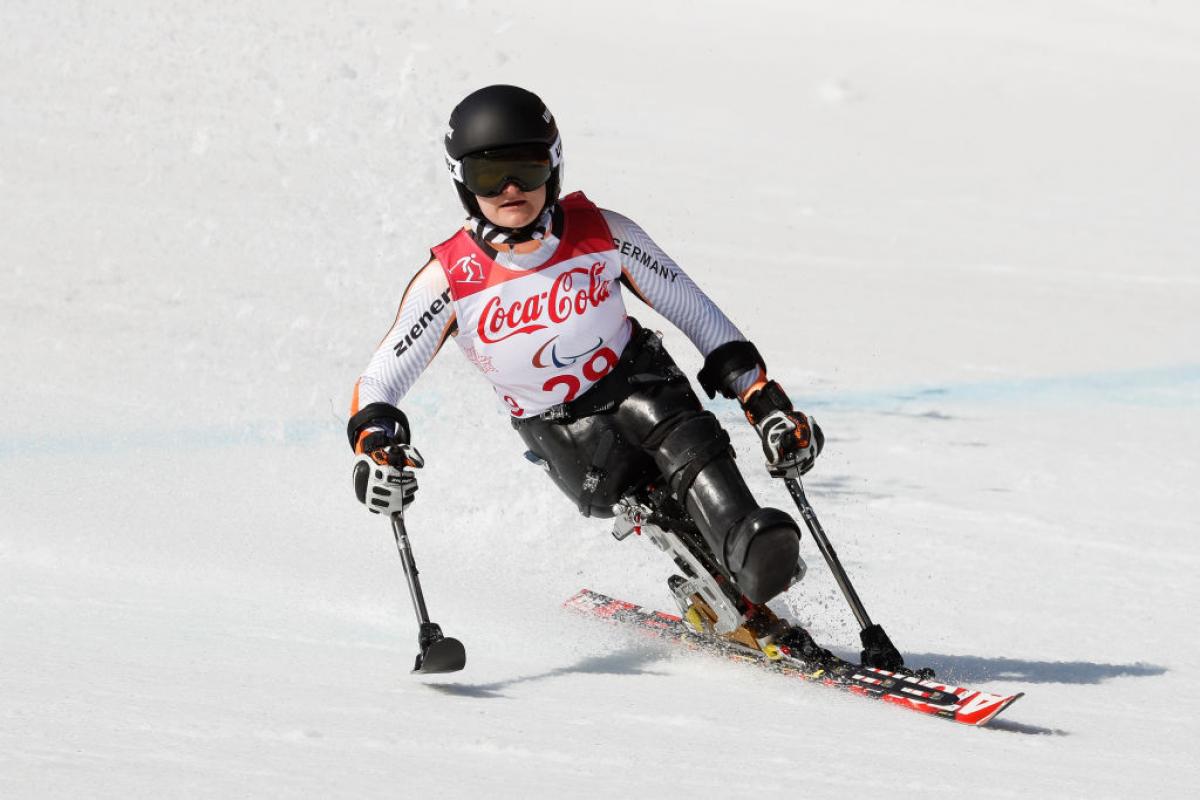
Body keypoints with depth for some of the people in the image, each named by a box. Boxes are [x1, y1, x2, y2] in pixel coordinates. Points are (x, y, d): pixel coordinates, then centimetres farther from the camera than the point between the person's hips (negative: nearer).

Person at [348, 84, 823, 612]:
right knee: (616, 488, -27)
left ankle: (748, 547, -45)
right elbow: (378, 384, -11)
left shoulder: (603, 234, -14)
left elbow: (696, 313, -4)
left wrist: (765, 403, -10)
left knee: (685, 438, -30)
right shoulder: (450, 280, -16)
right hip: (556, 426, 1)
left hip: (634, 377, -1)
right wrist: (376, 445, -34)